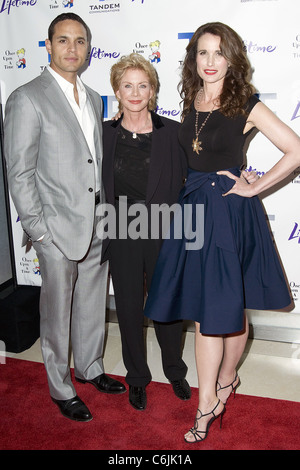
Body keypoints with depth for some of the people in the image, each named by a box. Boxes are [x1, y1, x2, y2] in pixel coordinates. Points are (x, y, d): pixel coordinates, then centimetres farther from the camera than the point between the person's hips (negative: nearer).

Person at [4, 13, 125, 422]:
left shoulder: (93, 99, 12)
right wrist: (37, 229, -13)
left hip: (96, 226, 7)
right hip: (58, 228, -6)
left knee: (92, 304, 19)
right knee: (58, 312, 8)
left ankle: (90, 368, 40)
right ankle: (61, 389, 28)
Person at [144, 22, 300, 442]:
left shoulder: (246, 105, -7)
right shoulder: (192, 101, 9)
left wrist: (254, 188, -10)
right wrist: (195, 189, 13)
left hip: (231, 213, -5)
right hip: (193, 208, 5)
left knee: (226, 307, 7)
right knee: (203, 308, 8)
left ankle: (226, 378, 32)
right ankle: (209, 400, 21)